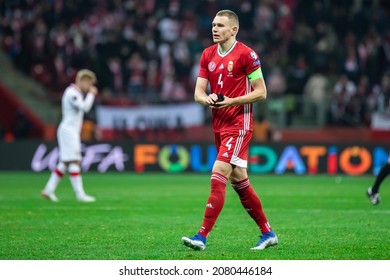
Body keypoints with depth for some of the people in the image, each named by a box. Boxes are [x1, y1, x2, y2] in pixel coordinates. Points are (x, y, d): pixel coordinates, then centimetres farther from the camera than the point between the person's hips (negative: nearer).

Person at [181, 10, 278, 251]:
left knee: (218, 176, -16)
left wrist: (232, 101, -20)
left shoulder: (246, 54, -10)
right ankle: (268, 233, 23)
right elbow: (198, 93, 9)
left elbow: (261, 92, -9)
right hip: (219, 125, 8)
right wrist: (206, 99, -15)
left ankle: (202, 236, -17)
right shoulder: (208, 55, 9)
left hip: (239, 125, -8)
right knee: (239, 181, 12)